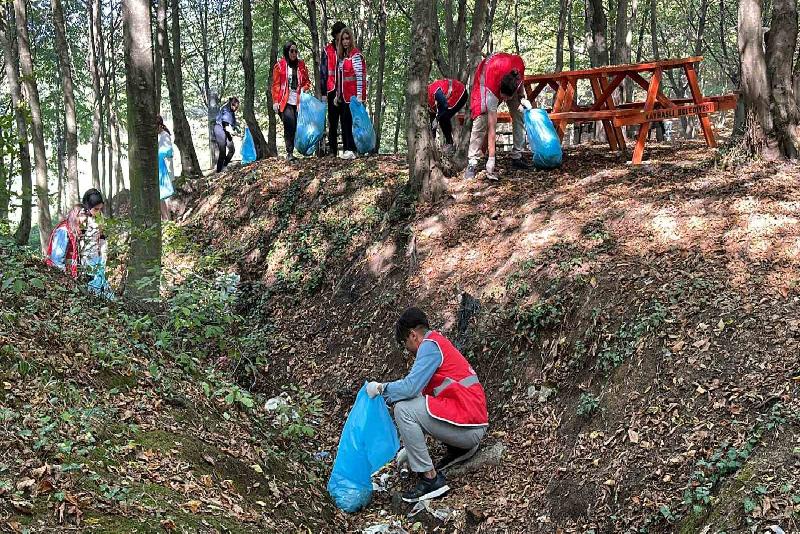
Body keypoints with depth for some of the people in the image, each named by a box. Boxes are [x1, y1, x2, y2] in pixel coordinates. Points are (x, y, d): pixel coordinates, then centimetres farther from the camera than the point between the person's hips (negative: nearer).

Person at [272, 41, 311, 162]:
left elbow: (307, 81, 22)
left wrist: (303, 89, 0)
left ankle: (291, 152, 6)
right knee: (290, 124, -19)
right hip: (285, 101, -4)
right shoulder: (279, 65, 5)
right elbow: (275, 85, 4)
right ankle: (289, 153, -17)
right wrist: (275, 101, -4)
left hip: (298, 101, 4)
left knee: (297, 126, -2)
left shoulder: (301, 65, 15)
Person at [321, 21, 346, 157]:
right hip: (333, 89, -1)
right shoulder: (327, 50, 5)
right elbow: (323, 71, 4)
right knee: (333, 121, 4)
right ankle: (332, 149, 8)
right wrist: (323, 91, -3)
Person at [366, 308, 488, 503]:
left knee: (404, 409, -16)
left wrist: (380, 388, -3)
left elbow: (410, 387, -22)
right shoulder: (439, 344, 22)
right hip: (474, 428, 10)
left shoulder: (430, 345, -8)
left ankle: (430, 478, -12)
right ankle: (460, 449, 17)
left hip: (468, 426, -10)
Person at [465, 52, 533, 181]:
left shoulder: (519, 63, -37)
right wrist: (491, 159, -39)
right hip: (485, 77, -4)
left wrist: (522, 97, -16)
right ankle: (472, 164, -18)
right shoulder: (490, 92, -43)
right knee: (481, 119, -19)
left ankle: (517, 157, 4)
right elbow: (492, 128, -39)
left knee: (519, 114, -4)